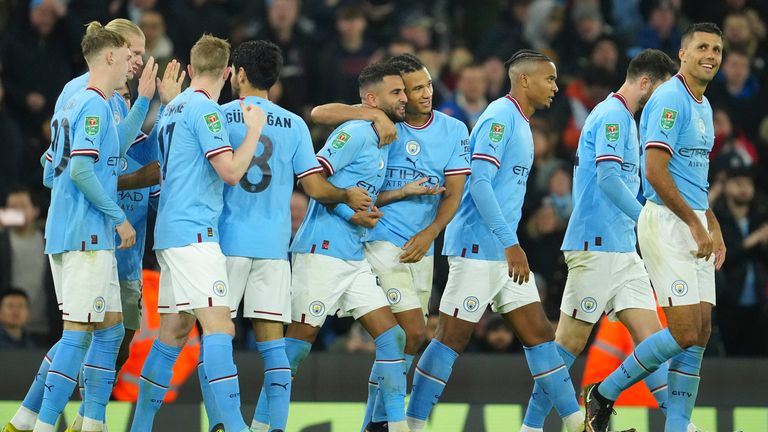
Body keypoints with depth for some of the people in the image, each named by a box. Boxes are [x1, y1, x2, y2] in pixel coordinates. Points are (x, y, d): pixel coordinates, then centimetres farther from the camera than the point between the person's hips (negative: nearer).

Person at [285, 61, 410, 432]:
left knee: (391, 335, 2)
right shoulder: (356, 133, -11)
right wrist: (352, 211, -15)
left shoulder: (380, 141, 17)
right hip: (322, 250, -9)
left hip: (354, 258, 9)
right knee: (302, 334, -6)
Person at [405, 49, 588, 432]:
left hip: (505, 252, 10)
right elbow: (479, 184, -21)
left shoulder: (519, 123, 17)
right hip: (477, 249, -10)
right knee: (452, 339, -6)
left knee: (538, 332, 7)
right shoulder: (499, 117, -13)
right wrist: (510, 243, -24)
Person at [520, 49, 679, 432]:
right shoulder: (611, 115, -11)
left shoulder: (625, 119, 20)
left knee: (650, 335, 1)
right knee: (571, 340, -5)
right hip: (596, 246, -10)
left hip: (622, 249, 10)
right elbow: (608, 177, -22)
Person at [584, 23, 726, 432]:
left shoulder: (703, 106, 17)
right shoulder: (670, 100, -13)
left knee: (700, 333, 2)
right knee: (685, 332, -13)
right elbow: (656, 172, -20)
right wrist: (695, 224, -17)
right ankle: (604, 393, 3)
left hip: (694, 226, 9)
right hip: (667, 224, -9)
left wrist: (713, 227, 17)